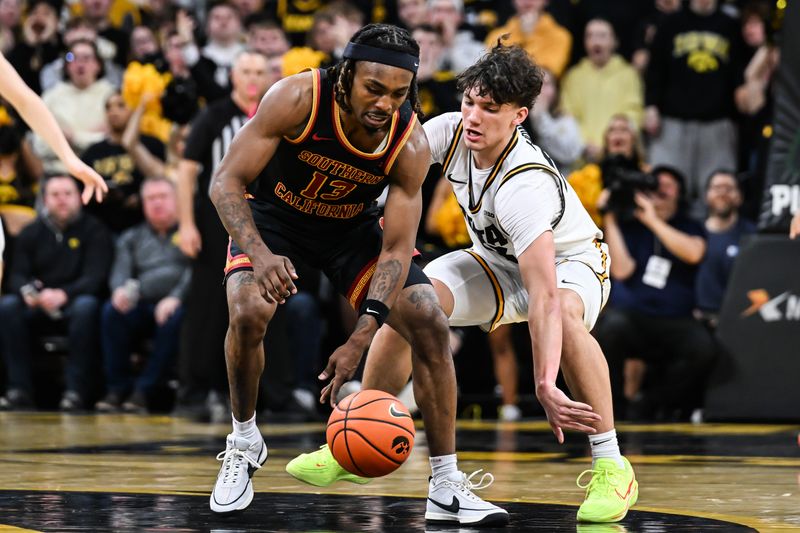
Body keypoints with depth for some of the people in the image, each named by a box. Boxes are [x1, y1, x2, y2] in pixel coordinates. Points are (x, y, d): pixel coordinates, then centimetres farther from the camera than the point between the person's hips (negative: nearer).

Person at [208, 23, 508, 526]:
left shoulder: (411, 144, -25)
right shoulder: (297, 99, -32)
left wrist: (362, 337, -34)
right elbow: (226, 182, -28)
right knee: (248, 310, -30)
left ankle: (447, 487, -4)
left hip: (351, 227, 2)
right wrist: (260, 253, -46)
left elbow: (397, 248, -22)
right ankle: (244, 442, -3)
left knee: (432, 324, -12)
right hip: (275, 216, -2)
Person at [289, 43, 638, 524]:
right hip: (499, 260, 6)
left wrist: (545, 384, -55)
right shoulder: (452, 131, -21)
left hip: (570, 262, -6)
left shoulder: (524, 185, -39)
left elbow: (544, 296, -47)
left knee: (564, 311, -40)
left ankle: (611, 466, -28)